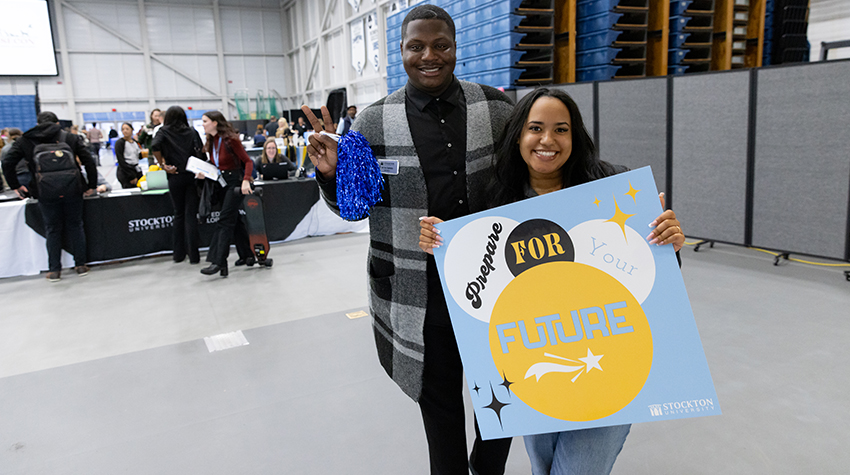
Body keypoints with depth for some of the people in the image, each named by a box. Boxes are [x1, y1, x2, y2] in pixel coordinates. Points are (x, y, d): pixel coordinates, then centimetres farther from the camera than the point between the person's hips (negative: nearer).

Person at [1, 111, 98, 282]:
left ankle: (54, 270, 14)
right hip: (72, 191, 0)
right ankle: (80, 265, 15)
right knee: (75, 226, 12)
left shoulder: (25, 141, 6)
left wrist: (15, 186, 10)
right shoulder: (71, 138, 5)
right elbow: (88, 161, -1)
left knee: (52, 230, 10)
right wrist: (92, 185, 5)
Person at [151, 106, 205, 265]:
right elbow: (202, 154, -2)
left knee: (178, 214, 13)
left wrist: (163, 165, -6)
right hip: (192, 175, 0)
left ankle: (178, 253, 18)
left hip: (175, 177, 0)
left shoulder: (164, 132, 5)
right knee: (191, 214, 1)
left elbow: (154, 146, -15)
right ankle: (193, 255, -3)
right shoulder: (192, 132, 8)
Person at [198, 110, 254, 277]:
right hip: (221, 182, 8)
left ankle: (219, 262, -15)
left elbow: (248, 161, -13)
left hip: (235, 182, -8)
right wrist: (205, 174, -4)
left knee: (225, 221, -13)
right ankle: (247, 254, 24)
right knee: (234, 220, 13)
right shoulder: (211, 141, 9)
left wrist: (246, 180, -26)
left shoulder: (230, 139, -14)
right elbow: (214, 165, 15)